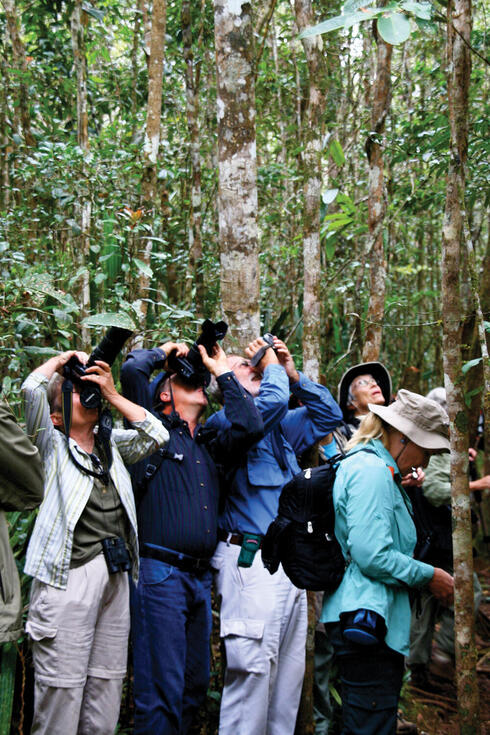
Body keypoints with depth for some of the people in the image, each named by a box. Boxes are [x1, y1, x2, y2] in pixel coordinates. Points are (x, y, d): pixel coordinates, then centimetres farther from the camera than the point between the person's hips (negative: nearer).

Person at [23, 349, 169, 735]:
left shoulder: (113, 446, 21)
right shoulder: (52, 444, 7)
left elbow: (156, 435, 7)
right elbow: (33, 389, -8)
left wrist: (112, 394, 6)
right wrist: (62, 360, 9)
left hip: (115, 574, 5)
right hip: (69, 574, -5)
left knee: (106, 686, 8)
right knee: (62, 690, -6)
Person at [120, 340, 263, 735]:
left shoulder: (211, 445, 21)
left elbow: (250, 427, 4)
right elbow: (132, 369, -10)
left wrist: (223, 372, 12)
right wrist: (165, 351, 11)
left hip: (200, 576, 7)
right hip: (160, 572, -7)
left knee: (195, 684, 14)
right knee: (162, 689, -7)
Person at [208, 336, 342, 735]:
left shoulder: (281, 427, 20)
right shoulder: (223, 421, -5)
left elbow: (329, 415, 27)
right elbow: (273, 401, -21)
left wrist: (293, 374, 16)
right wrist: (273, 368, -1)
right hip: (252, 562, -8)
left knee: (290, 670, 11)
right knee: (253, 669, -10)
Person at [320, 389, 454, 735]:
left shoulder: (378, 469, 20)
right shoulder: (371, 470, -13)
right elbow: (372, 555, -21)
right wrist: (429, 576, -10)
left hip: (375, 619, 11)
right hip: (368, 618, -11)